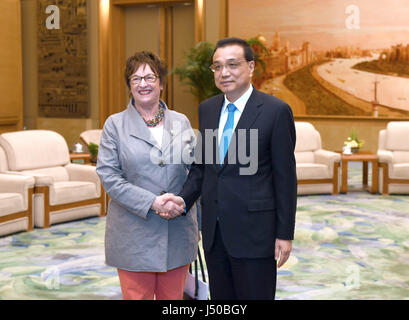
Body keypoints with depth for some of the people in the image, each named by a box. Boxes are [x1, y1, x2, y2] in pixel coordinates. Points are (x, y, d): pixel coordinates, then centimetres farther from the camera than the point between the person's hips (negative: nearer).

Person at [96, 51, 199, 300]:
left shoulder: (181, 121, 9)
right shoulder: (115, 125, 1)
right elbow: (108, 175, -7)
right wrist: (151, 202, -17)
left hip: (178, 232, 3)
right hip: (134, 234, -2)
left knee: (173, 297, 11)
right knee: (137, 295, 4)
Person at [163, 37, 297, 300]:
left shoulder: (276, 111, -9)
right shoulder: (207, 109, 9)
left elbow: (285, 176, -8)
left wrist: (285, 234, -9)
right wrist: (184, 199, -3)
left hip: (253, 229, -5)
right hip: (214, 229, 6)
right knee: (220, 299, 15)